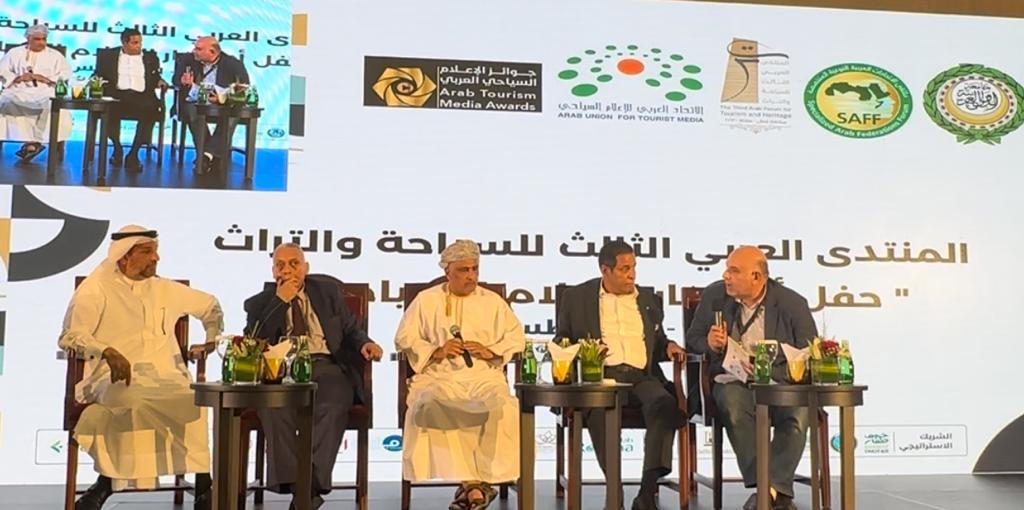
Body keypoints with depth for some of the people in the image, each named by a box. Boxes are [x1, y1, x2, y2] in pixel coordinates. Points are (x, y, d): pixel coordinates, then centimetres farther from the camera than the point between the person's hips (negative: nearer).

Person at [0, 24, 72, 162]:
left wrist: (45, 78, -8)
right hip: (19, 91, 1)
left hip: (45, 92, -1)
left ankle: (32, 141, -32)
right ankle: (33, 142, -34)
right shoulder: (15, 53, 22)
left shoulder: (55, 55, 19)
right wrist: (18, 78, -7)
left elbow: (66, 75, 5)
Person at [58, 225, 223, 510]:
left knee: (194, 400, -30)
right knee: (136, 402, -39)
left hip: (165, 377, 3)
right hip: (115, 378, -3)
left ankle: (203, 485, -26)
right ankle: (107, 483, -26)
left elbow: (210, 305, 36)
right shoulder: (97, 288, 7)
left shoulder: (164, 290, 20)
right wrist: (108, 352, -22)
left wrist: (212, 341, 22)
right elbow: (69, 336, -5)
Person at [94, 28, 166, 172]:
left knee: (154, 108, -35)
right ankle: (117, 148, -15)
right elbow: (99, 75, 16)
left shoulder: (150, 57, 22)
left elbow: (155, 78, 21)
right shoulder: (108, 55, 18)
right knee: (110, 108, -37)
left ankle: (133, 153, -30)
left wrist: (159, 82, -2)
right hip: (117, 94, -1)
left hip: (142, 95, 1)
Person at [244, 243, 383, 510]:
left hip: (327, 368, 0)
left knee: (332, 407, -33)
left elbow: (350, 330, 21)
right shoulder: (259, 303, 13)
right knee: (275, 406, -35)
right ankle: (294, 485, -32)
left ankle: (312, 487, -33)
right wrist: (280, 302, -7)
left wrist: (365, 343, -2)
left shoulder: (328, 289, 17)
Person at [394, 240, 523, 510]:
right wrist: (437, 351, -7)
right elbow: (404, 338, 9)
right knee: (432, 409, -35)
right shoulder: (426, 300, 15)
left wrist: (490, 351, -7)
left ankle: (475, 482, -26)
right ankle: (472, 483, -33)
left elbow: (516, 338, 12)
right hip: (438, 377, -1)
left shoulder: (493, 301, 18)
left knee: (502, 409, -32)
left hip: (484, 376, 1)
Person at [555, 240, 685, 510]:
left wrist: (669, 346, 5)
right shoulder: (576, 297, 16)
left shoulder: (649, 299, 24)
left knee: (666, 404, -32)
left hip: (642, 375, 2)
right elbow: (561, 342, 17)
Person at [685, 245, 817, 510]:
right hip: (733, 381, 1)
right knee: (734, 406, -35)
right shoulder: (714, 296, 4)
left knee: (798, 412, -33)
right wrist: (710, 344, -13)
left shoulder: (792, 303, -2)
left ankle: (772, 487, -30)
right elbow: (692, 340, 12)